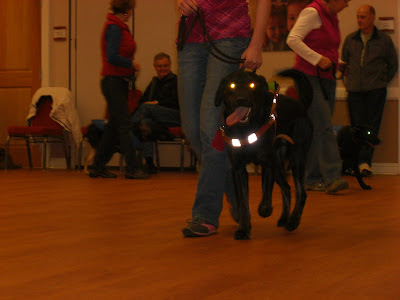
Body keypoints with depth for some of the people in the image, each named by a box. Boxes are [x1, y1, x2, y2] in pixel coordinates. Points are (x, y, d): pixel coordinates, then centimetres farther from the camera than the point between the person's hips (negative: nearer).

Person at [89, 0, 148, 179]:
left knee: (114, 126, 11)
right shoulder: (114, 28, -14)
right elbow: (112, 57, -23)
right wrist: (131, 63, -12)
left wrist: (131, 65, 5)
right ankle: (133, 168, -7)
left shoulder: (118, 27, 16)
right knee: (123, 125, -8)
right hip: (113, 82, -10)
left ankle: (98, 167, 16)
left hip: (119, 82, 10)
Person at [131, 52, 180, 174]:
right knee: (146, 120, -33)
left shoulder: (176, 81, 9)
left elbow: (176, 102, -6)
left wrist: (157, 103, -11)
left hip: (175, 115, -5)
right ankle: (149, 163, -42)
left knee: (146, 107, -30)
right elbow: (143, 100, 23)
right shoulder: (154, 82, 29)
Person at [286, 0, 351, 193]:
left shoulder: (332, 17, 17)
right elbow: (293, 40, -20)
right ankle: (332, 177, -22)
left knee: (319, 129, 5)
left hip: (327, 79, 9)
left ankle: (312, 179, 9)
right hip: (309, 76, -9)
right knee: (323, 126, -16)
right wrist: (319, 59, -20)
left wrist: (338, 63, 11)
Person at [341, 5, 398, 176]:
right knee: (357, 125, -3)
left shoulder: (384, 40, 5)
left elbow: (393, 65, 13)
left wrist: (383, 82, 7)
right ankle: (363, 162, 0)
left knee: (372, 125, -7)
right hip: (354, 90, 2)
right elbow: (344, 63, 21)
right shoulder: (350, 40, 11)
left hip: (375, 90, -2)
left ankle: (365, 160, -8)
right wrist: (348, 81, 11)